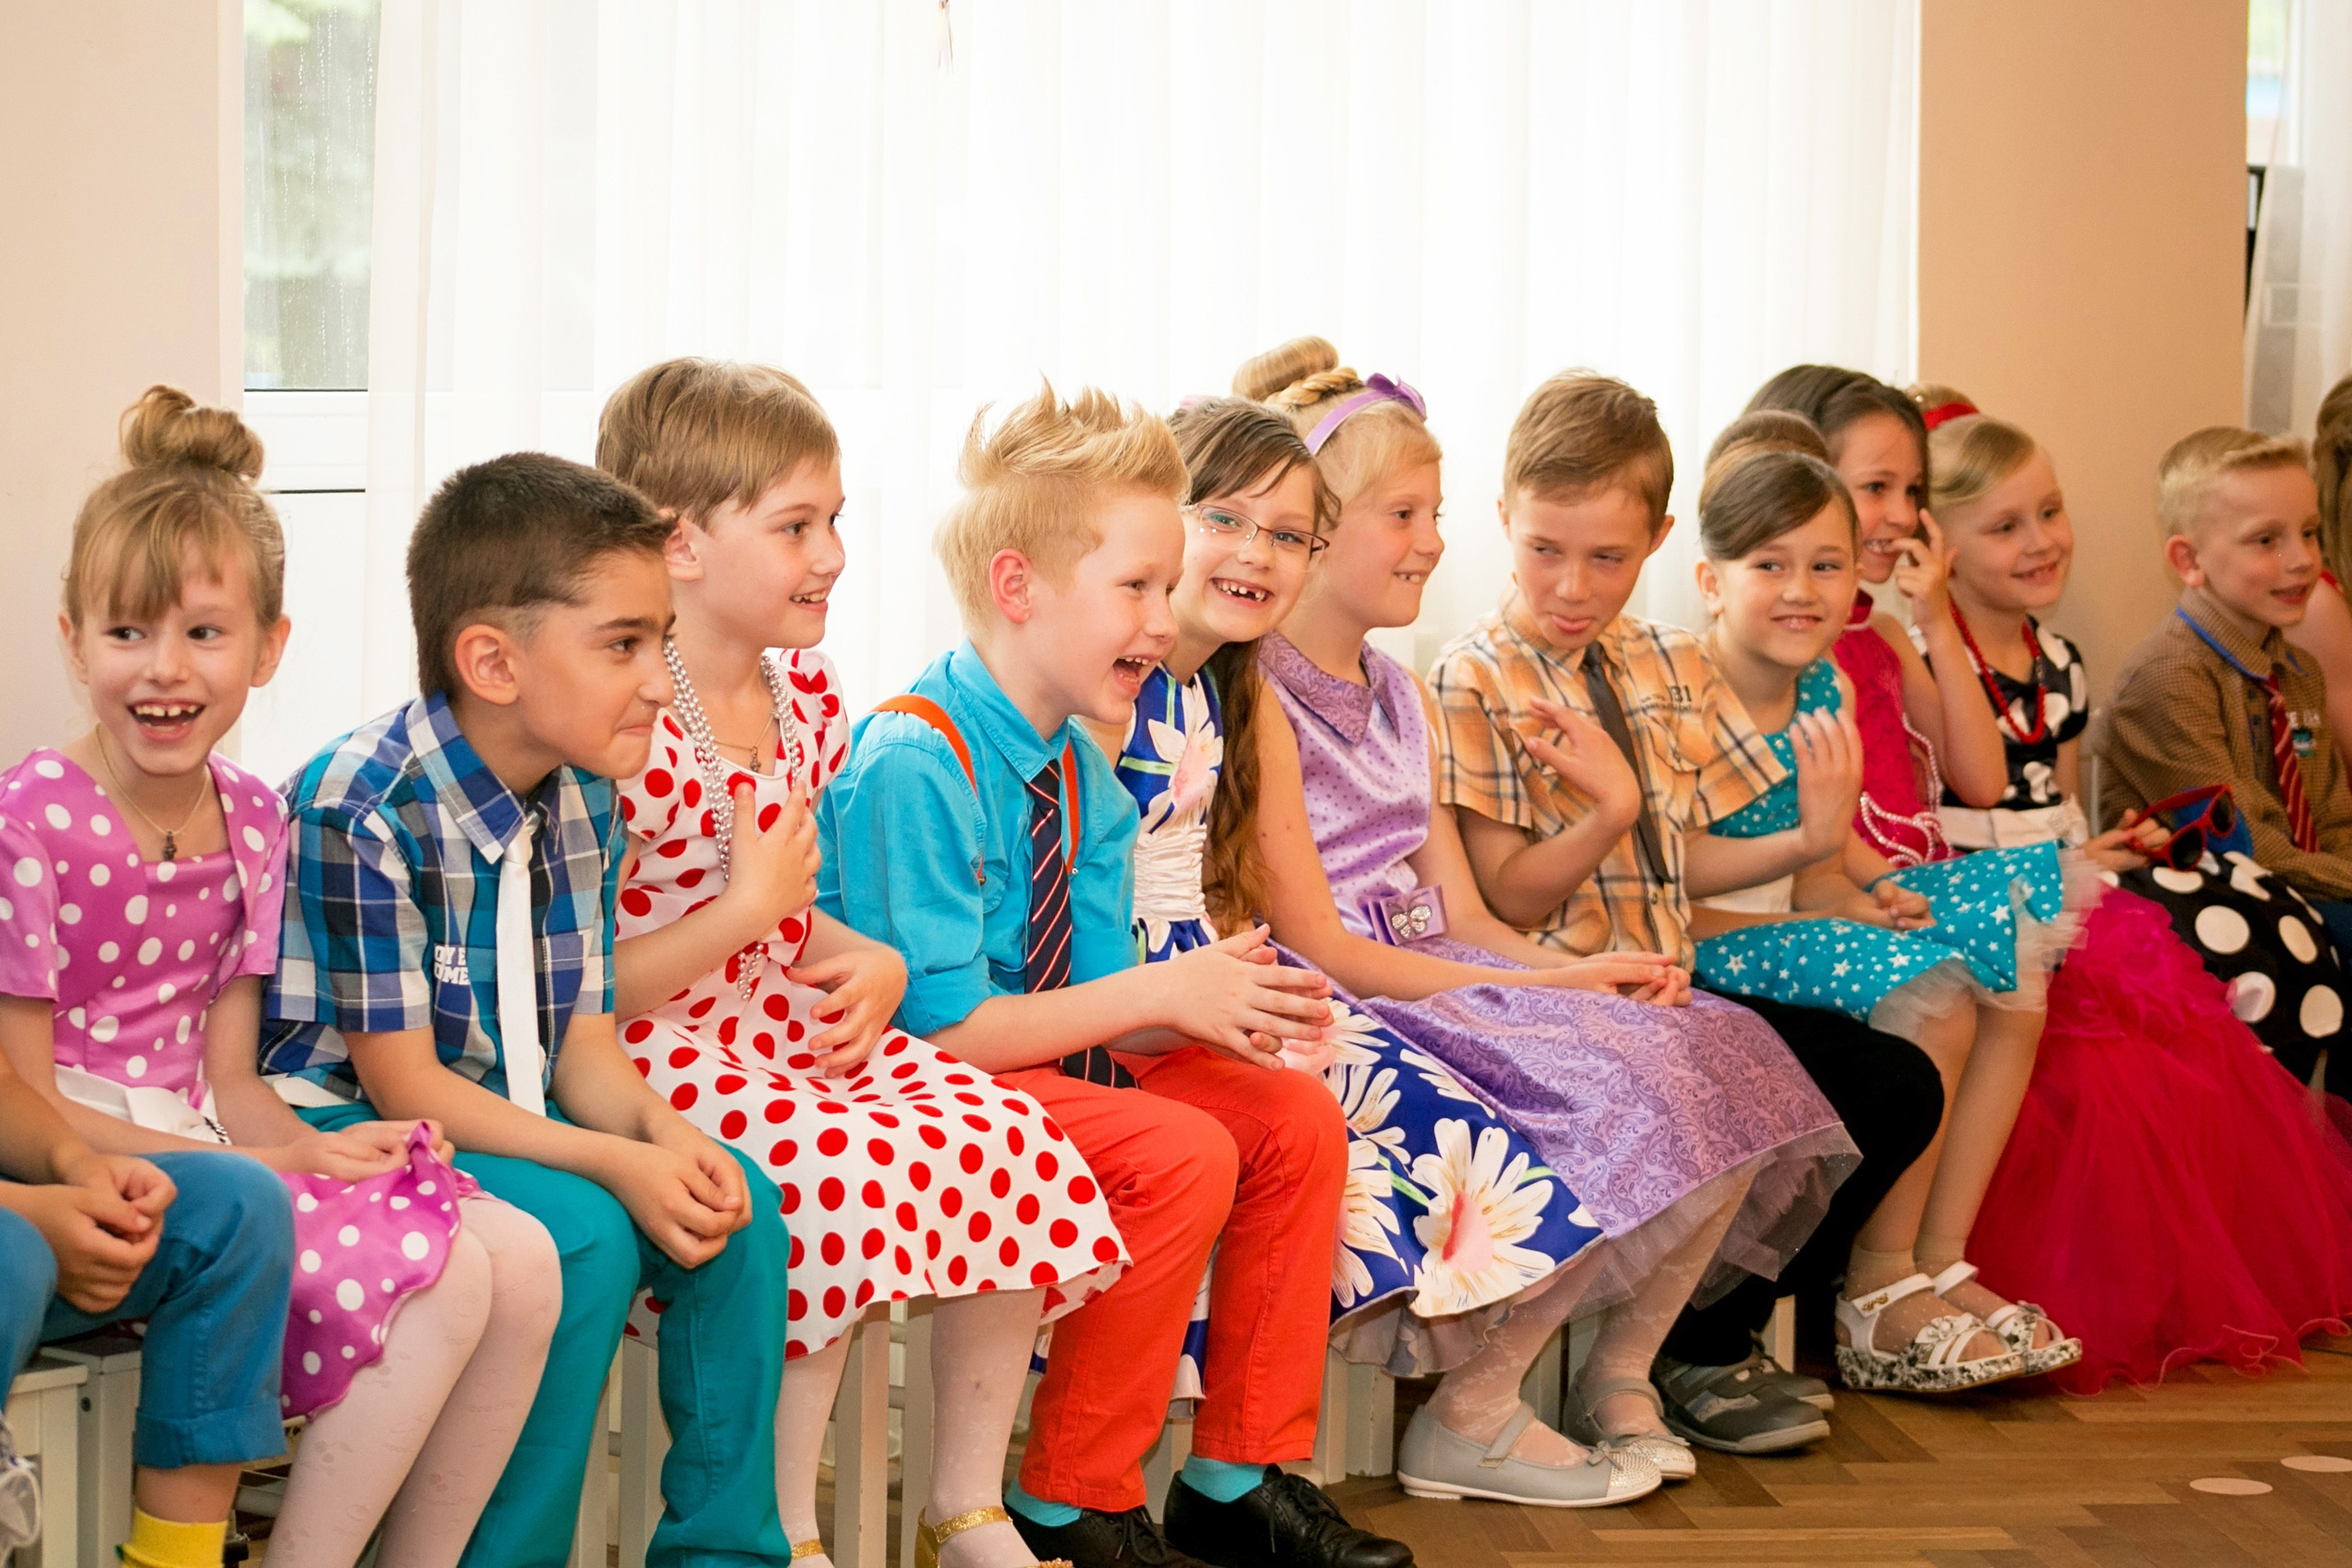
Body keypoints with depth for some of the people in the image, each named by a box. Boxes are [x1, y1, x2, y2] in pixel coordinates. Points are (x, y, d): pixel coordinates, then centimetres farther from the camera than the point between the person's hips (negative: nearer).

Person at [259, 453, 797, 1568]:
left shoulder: (583, 804, 4)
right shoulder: (362, 810, -22)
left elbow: (584, 1042, 6)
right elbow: (403, 1082, -20)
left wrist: (662, 1133, -18)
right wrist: (613, 1163, -27)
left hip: (510, 1126, 8)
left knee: (737, 1204, -11)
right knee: (586, 1237, -29)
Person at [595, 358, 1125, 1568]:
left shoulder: (805, 697, 11)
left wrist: (867, 961, 5)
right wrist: (748, 907, -18)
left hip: (797, 1019, 8)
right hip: (664, 1055, -8)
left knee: (1006, 1143, -13)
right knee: (849, 1171, -32)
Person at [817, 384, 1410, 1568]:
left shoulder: (1082, 771, 8)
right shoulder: (912, 766, -21)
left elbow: (1094, 1006, 7)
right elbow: (937, 1022, -25)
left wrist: (1212, 1012, -15)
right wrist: (1158, 994, -22)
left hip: (1047, 1058, 9)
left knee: (1296, 1118, -1)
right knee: (1181, 1154, -26)